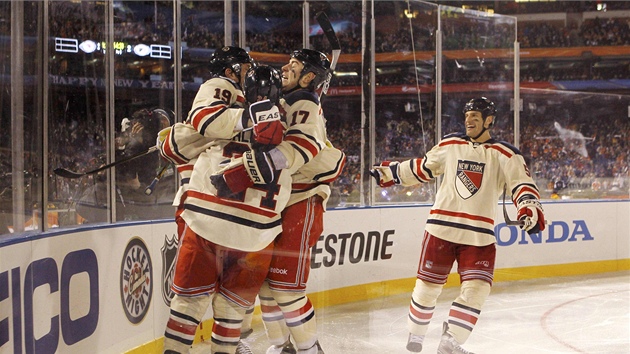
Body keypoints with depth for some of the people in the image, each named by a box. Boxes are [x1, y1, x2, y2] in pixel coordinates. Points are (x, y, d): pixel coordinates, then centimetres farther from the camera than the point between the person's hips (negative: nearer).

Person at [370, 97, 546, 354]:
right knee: (428, 284, 3)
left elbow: (522, 184, -8)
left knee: (477, 288, -10)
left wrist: (530, 208, -27)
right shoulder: (450, 145, 9)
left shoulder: (505, 155, 0)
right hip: (442, 227, 1)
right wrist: (391, 173, 25)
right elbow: (423, 168, 22)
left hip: (479, 235, -1)